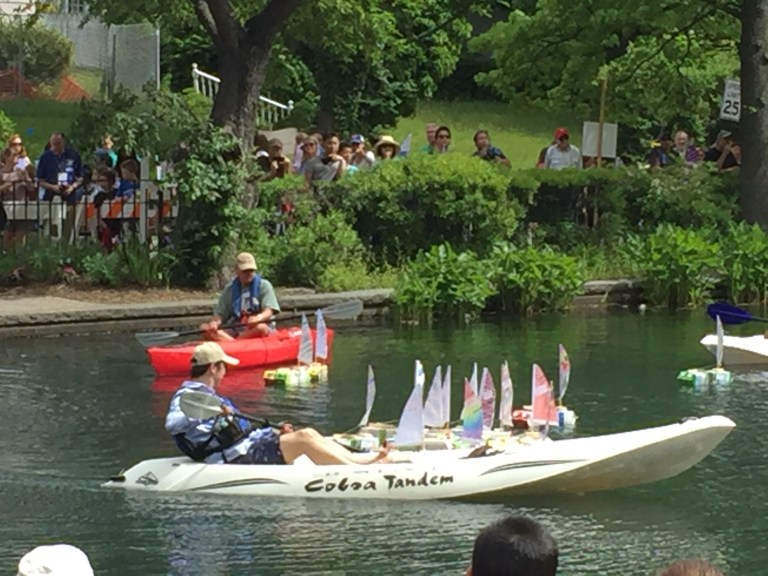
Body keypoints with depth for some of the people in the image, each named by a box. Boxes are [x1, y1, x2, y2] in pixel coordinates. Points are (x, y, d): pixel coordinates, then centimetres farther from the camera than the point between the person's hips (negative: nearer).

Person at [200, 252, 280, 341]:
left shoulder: (264, 286, 4)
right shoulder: (229, 289, 12)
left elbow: (268, 312, -9)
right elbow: (220, 313, 7)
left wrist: (259, 317, -34)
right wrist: (215, 322, -19)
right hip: (234, 332, 3)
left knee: (261, 327, -39)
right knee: (204, 328, -18)